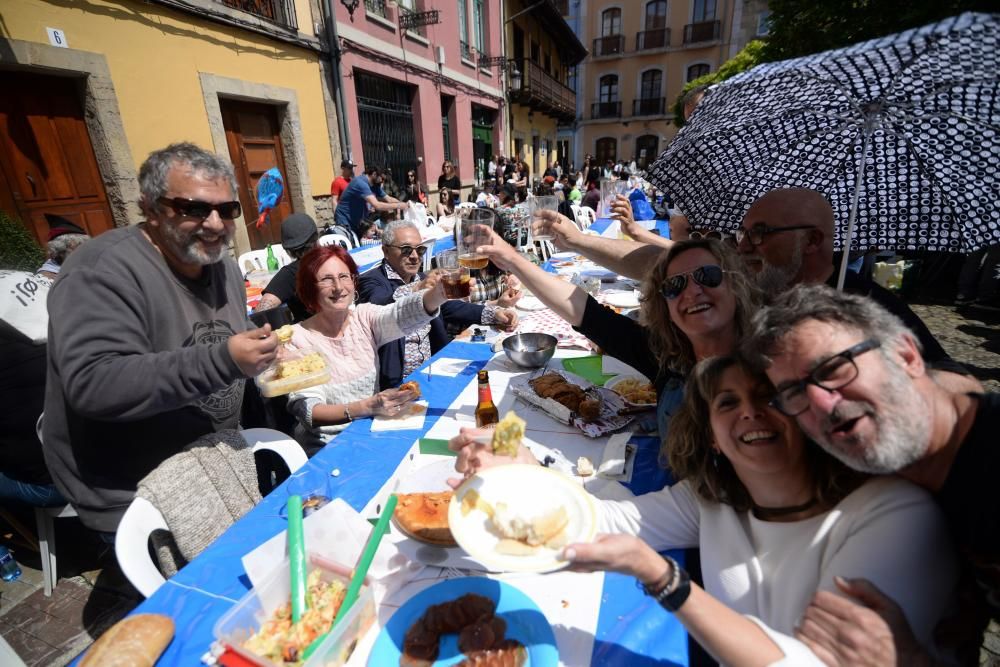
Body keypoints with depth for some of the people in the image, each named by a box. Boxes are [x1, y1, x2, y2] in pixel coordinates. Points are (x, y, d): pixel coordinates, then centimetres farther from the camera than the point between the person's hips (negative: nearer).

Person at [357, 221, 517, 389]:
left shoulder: (422, 279, 15)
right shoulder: (372, 281, -8)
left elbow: (450, 306, 10)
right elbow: (376, 308, -29)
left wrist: (494, 313, -6)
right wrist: (417, 289, -48)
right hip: (396, 381, -7)